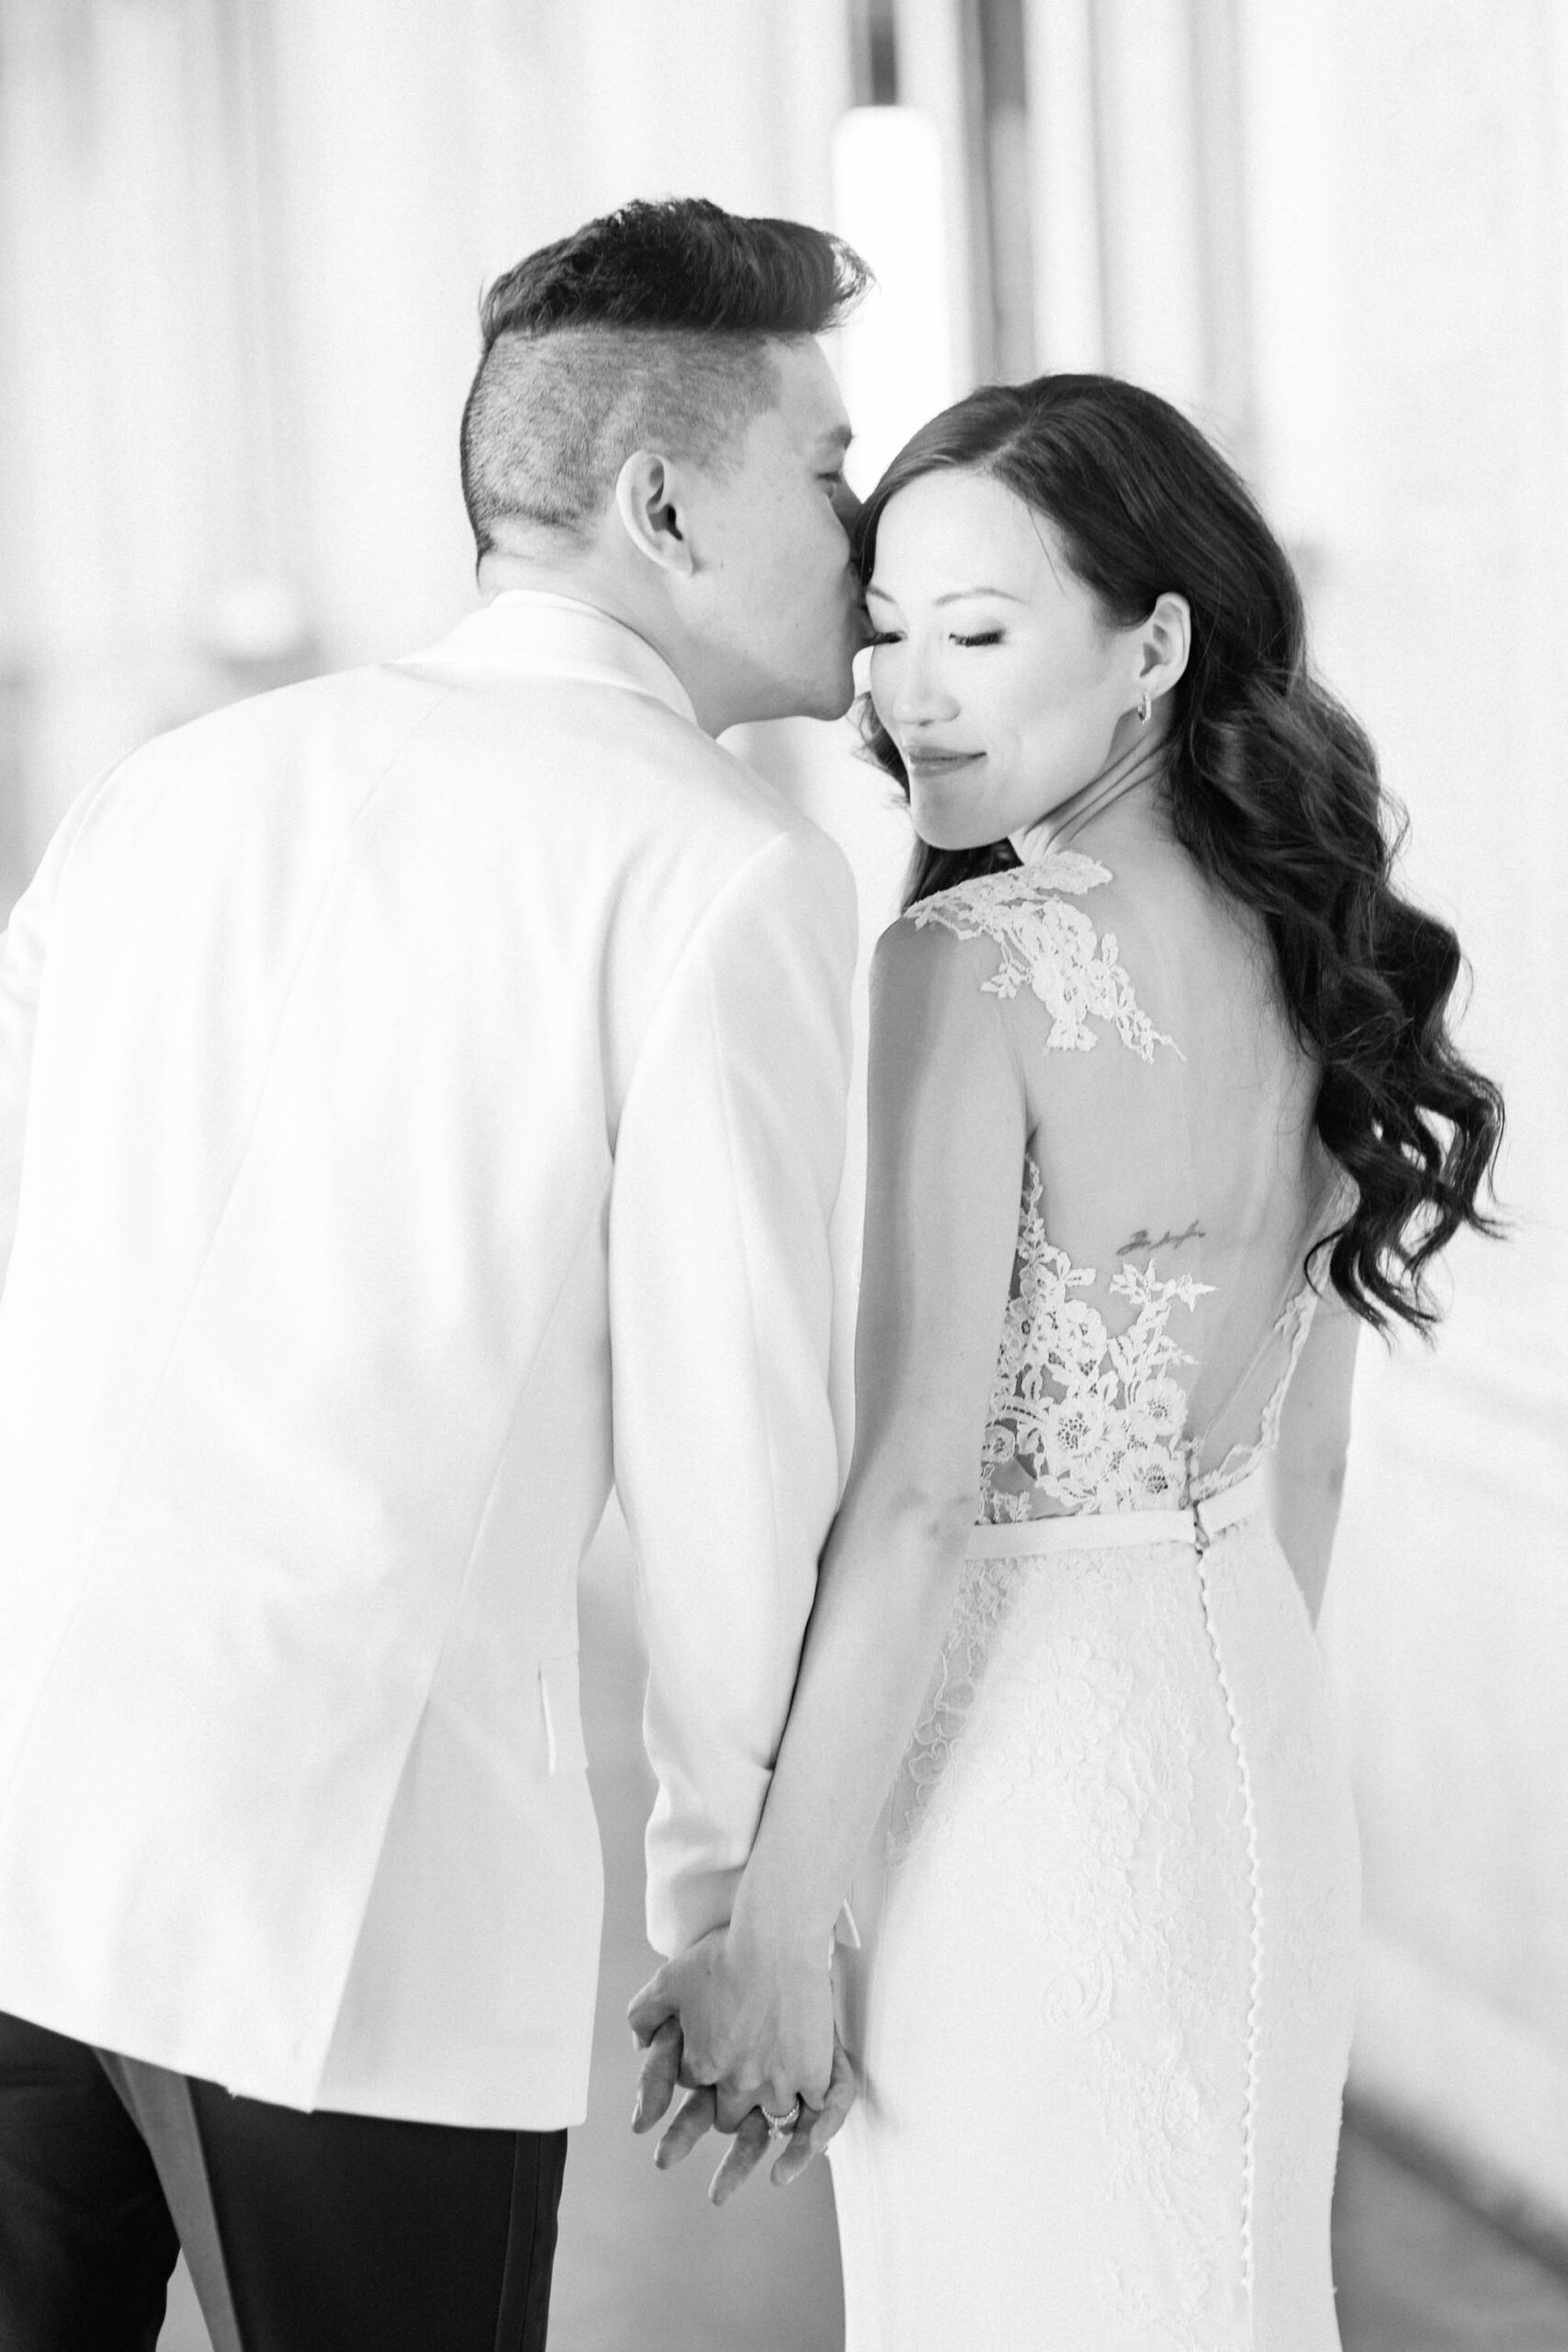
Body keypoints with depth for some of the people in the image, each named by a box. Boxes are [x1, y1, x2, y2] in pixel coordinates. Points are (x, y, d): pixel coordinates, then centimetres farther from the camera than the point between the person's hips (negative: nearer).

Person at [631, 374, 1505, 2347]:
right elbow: (1304, 1449, 12)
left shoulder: (970, 969, -18)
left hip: (1039, 1763, -7)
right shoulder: (1304, 951, 4)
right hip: (1257, 1728, 7)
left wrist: (768, 1928, -17)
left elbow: (917, 1497, -21)